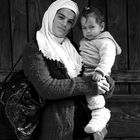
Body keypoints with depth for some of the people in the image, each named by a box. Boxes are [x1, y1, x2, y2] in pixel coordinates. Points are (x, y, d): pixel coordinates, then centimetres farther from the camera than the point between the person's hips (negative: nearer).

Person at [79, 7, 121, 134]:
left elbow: (107, 59, -22)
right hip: (83, 74, 10)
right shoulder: (84, 42, 25)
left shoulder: (106, 42, -5)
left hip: (95, 75, -10)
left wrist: (100, 71, -38)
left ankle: (99, 113, -39)